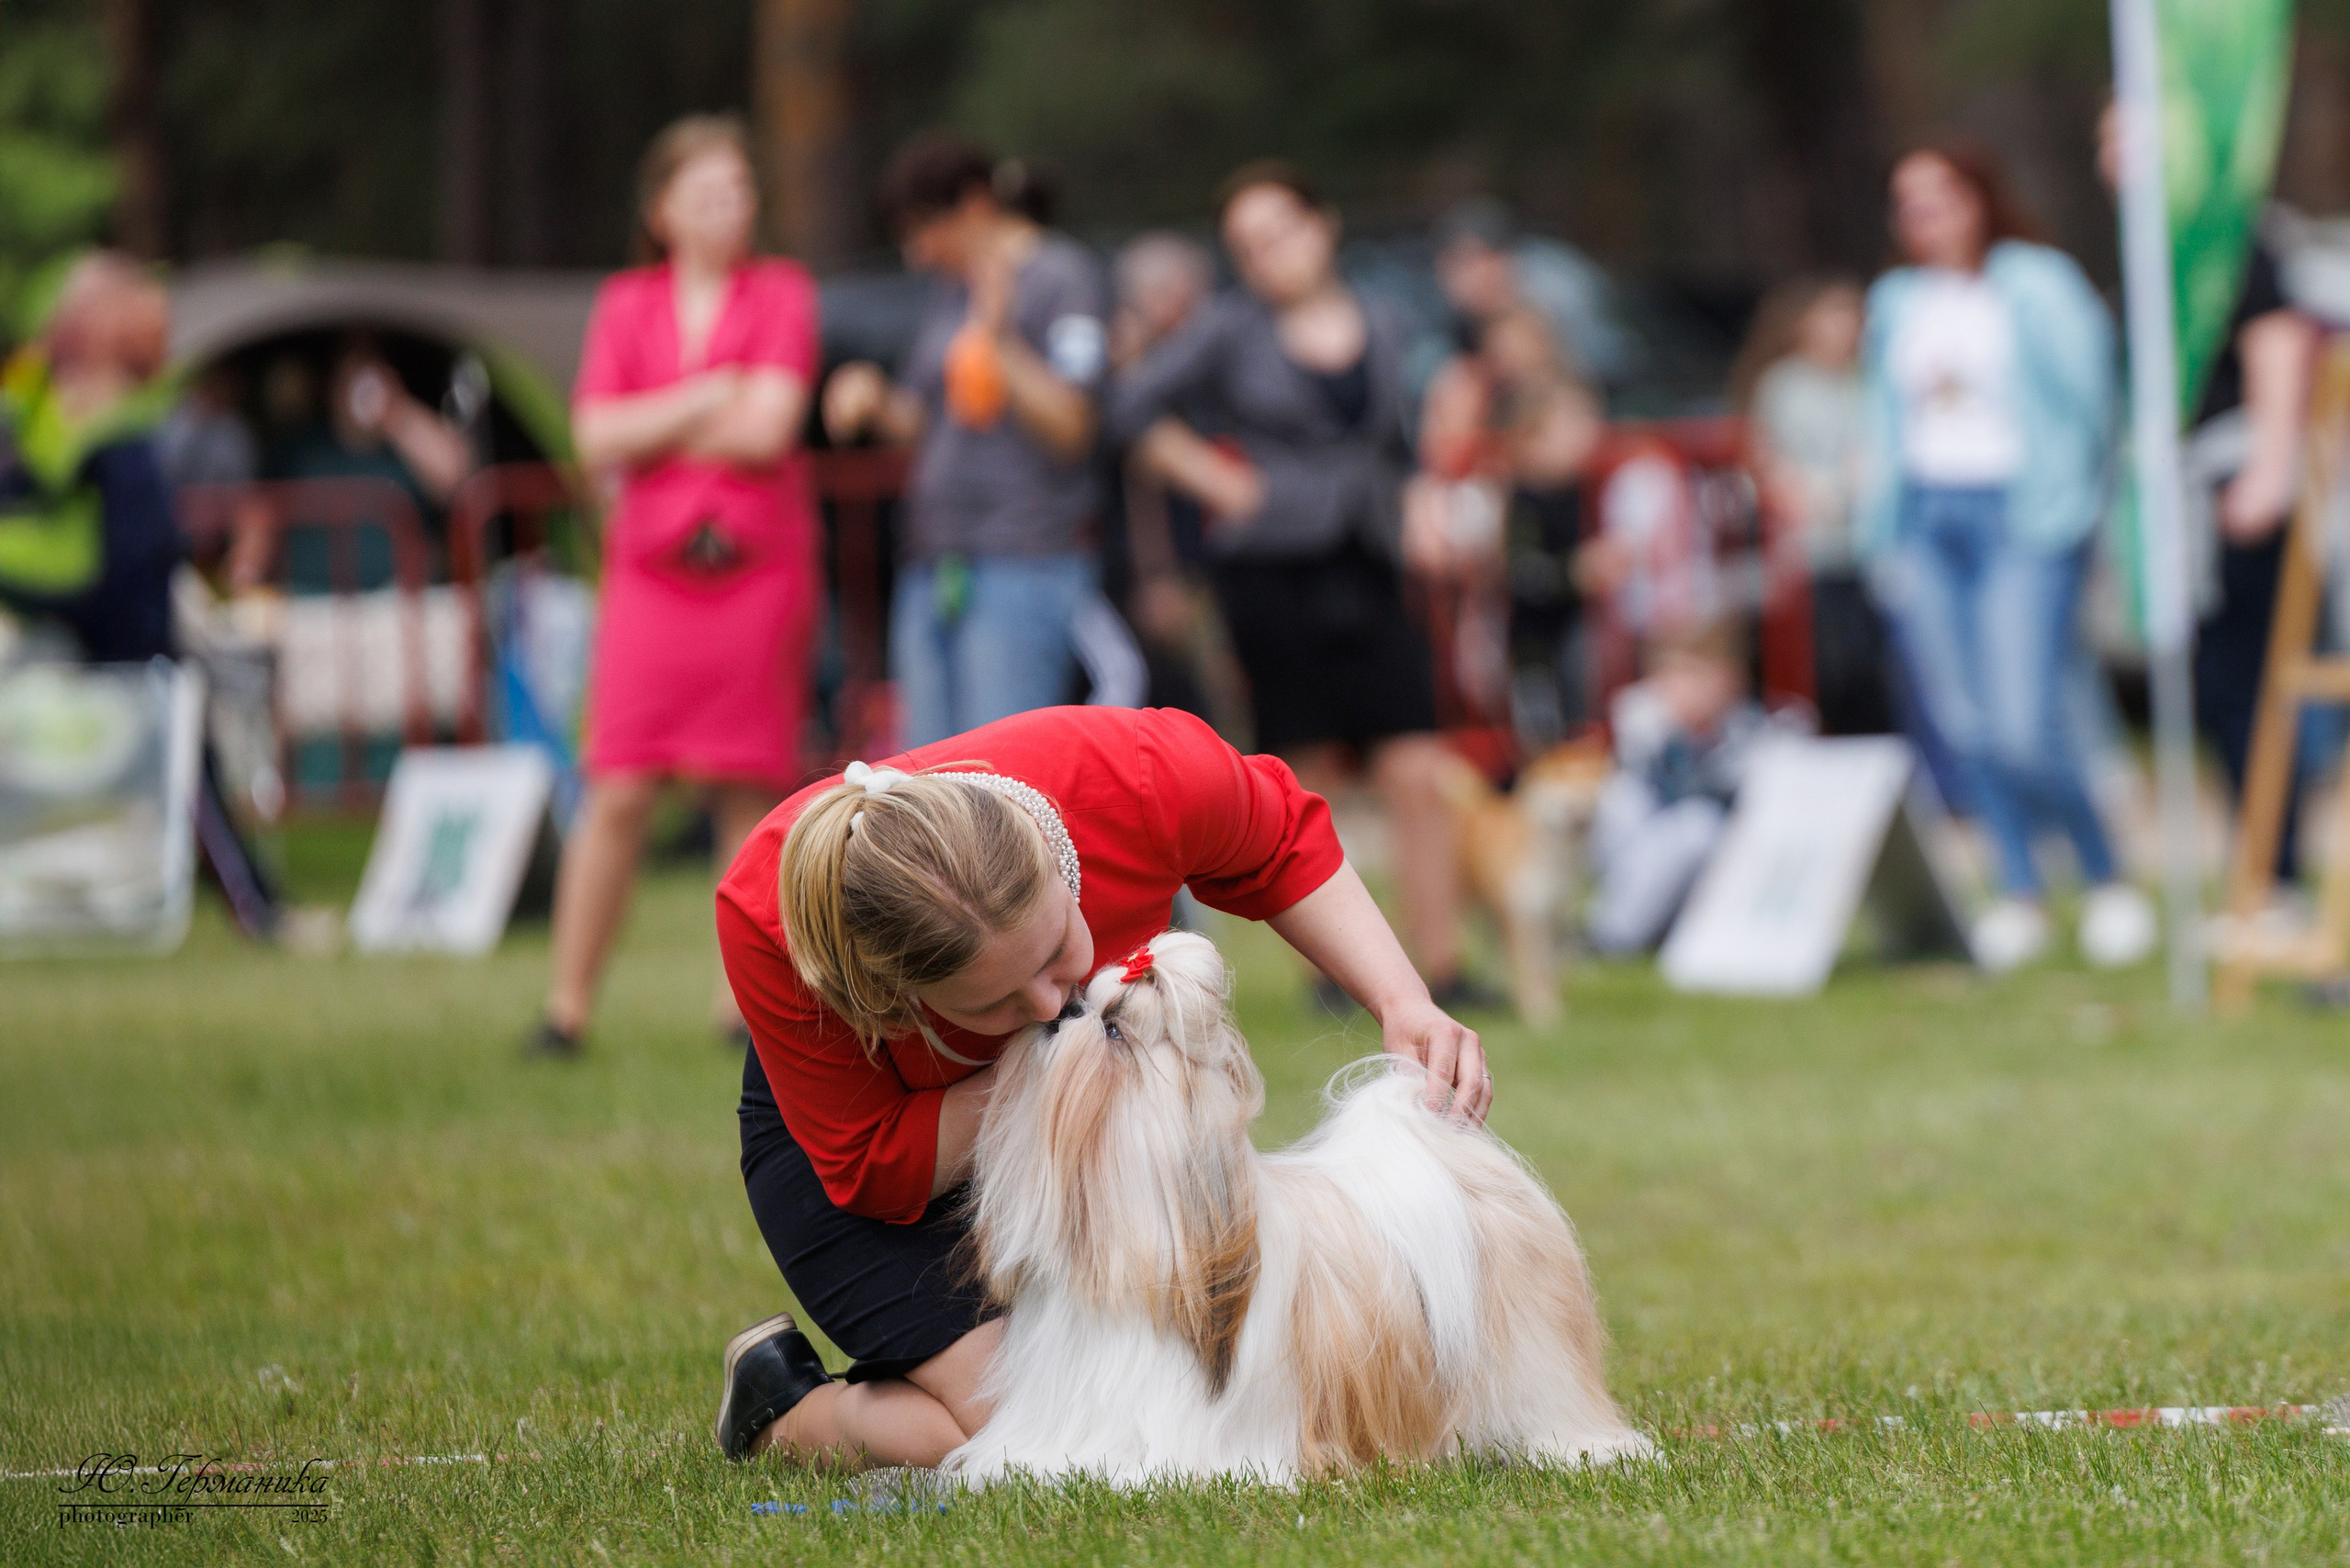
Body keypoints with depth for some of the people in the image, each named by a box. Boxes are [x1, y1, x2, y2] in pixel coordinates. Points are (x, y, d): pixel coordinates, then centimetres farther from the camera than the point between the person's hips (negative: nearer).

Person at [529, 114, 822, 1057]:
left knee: (753, 792, 0)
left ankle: (745, 997, 9)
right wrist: (704, 400, -8)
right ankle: (567, 1005, -2)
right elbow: (597, 438, -2)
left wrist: (652, 432, -2)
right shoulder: (626, 306, 9)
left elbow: (768, 428, -9)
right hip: (654, 570, 1)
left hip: (759, 565, -1)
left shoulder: (781, 295, 3)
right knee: (618, 793, -6)